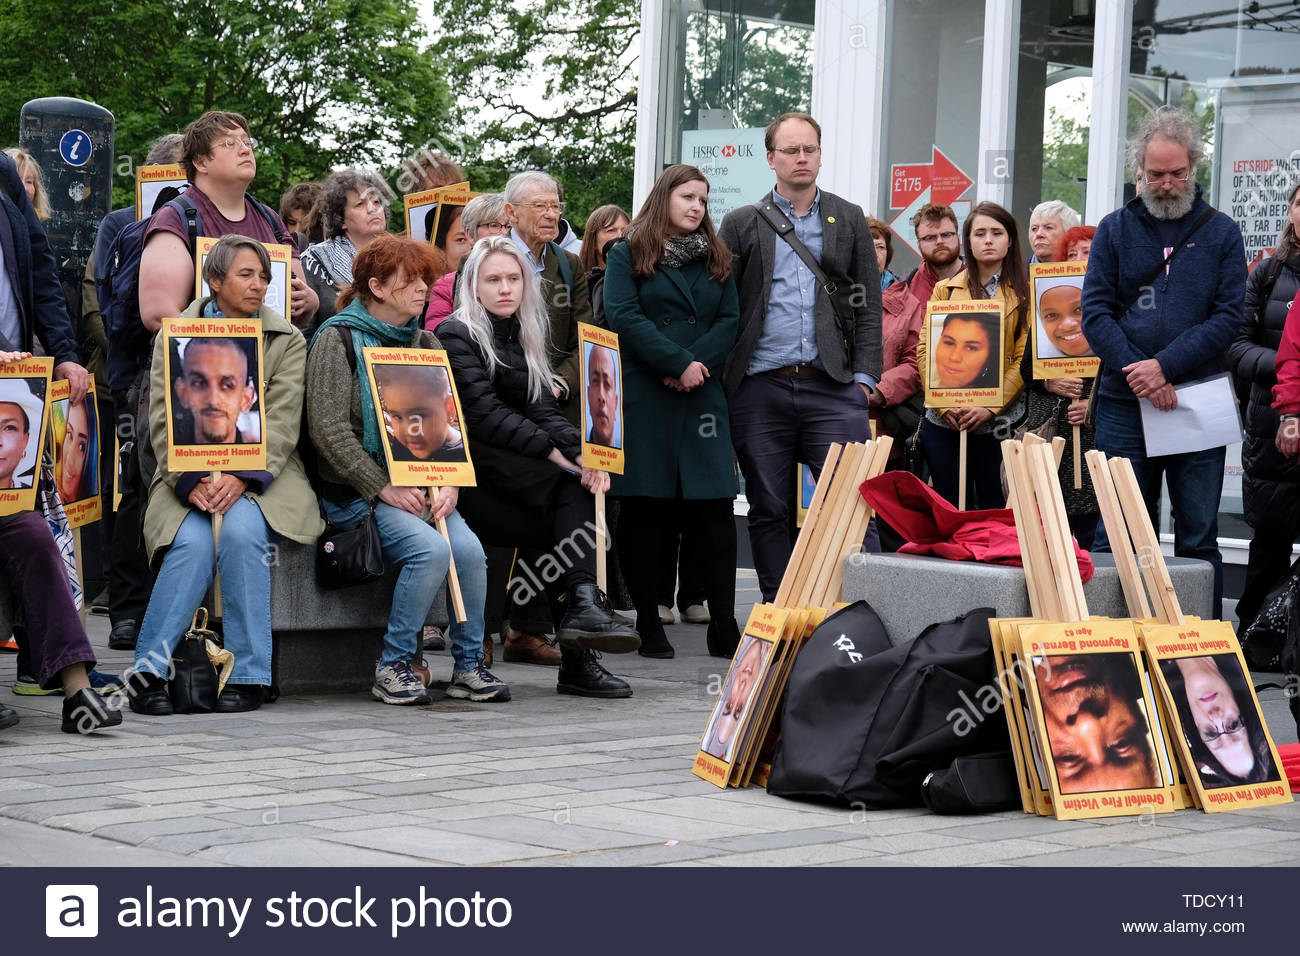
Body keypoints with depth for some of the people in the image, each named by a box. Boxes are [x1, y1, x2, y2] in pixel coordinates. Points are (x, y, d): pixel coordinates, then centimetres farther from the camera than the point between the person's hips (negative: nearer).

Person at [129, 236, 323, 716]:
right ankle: (149, 671, -23)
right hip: (189, 475, 0)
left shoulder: (286, 340, 9)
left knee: (241, 530, -32)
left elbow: (281, 423, -2)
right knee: (193, 543, -31)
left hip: (263, 474, 0)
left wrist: (241, 478, -19)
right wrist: (193, 480, -17)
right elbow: (163, 419, 0)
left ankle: (248, 676, -24)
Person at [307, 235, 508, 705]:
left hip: (423, 487, 5)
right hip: (359, 490, -5)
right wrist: (384, 488, -16)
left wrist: (448, 483, -5)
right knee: (431, 548, -29)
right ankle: (392, 666, -15)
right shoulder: (338, 339, -2)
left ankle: (468, 666, -8)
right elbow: (329, 429, -11)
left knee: (469, 549, -22)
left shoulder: (425, 343, 17)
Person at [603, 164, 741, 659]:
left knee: (715, 508, -5)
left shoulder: (716, 259, 18)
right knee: (642, 511, -2)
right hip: (642, 396, -3)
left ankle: (723, 626, -3)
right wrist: (679, 363, -14)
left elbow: (730, 321, 8)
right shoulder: (628, 254, 6)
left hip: (702, 395, 3)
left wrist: (697, 366, -9)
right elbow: (623, 316, -7)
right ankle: (648, 623, 5)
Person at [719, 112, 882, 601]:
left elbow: (868, 306, 10)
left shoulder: (850, 220, 13)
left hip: (831, 385, 0)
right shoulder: (742, 224, 11)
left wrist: (864, 376, -1)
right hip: (760, 389, 0)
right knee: (770, 512, 4)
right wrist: (721, 378, -2)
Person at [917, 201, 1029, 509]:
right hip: (945, 422, 2)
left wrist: (989, 408, -12)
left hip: (999, 422, -2)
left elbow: (1024, 358, -2)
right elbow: (926, 350, 5)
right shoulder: (945, 290, 11)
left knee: (994, 509, 1)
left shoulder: (1024, 294, 5)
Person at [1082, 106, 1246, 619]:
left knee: (1198, 539, 4)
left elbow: (1228, 317, -2)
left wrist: (1166, 366, -14)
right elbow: (1095, 312, 1)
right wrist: (1135, 371, -14)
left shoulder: (1221, 233, 7)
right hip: (1124, 404, 1)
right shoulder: (1115, 229, 8)